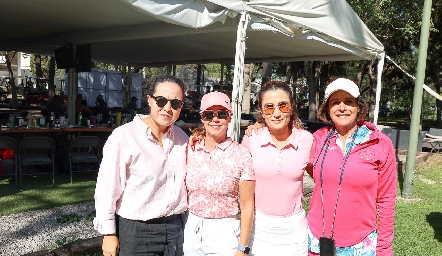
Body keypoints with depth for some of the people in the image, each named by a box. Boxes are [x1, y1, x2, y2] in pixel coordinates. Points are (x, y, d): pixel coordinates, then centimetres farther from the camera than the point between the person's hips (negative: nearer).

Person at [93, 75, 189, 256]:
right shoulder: (124, 136, -15)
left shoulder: (182, 138, 2)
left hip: (174, 228, 5)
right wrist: (109, 234, -10)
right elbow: (107, 188, -13)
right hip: (135, 231, -5)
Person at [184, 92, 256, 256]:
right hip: (191, 231, 4)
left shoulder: (241, 155, -11)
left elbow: (247, 207, -8)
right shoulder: (191, 151, 0)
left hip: (224, 234, -3)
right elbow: (185, 193, 10)